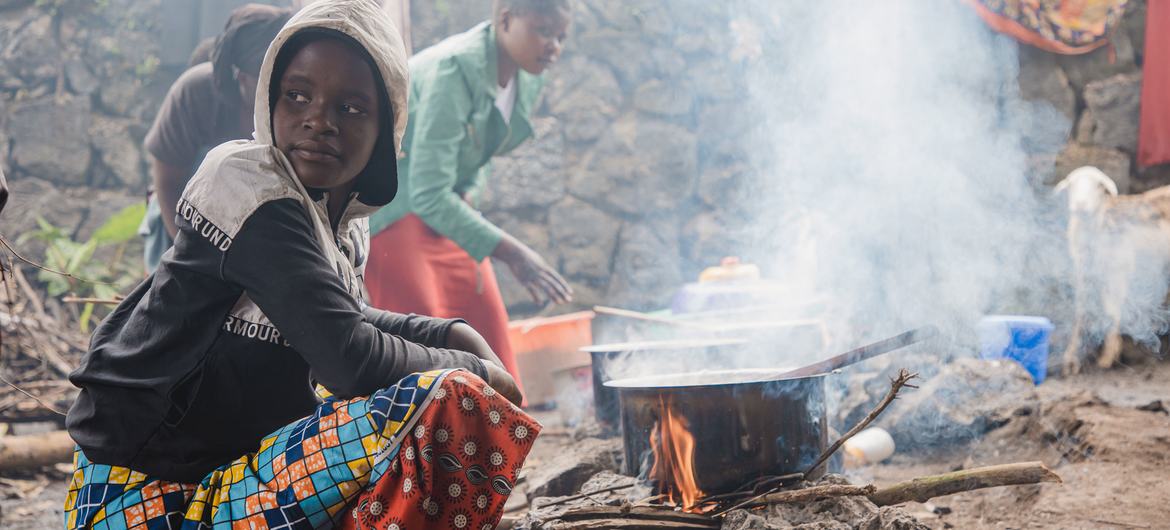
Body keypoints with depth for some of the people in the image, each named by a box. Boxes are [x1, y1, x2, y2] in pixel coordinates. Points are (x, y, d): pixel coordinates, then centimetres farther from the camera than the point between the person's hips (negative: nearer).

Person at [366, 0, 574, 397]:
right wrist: (510, 252, -35)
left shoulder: (527, 80, -1)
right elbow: (429, 195, -32)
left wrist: (467, 191, -4)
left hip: (447, 208, 8)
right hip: (392, 211, -8)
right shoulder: (454, 70, -27)